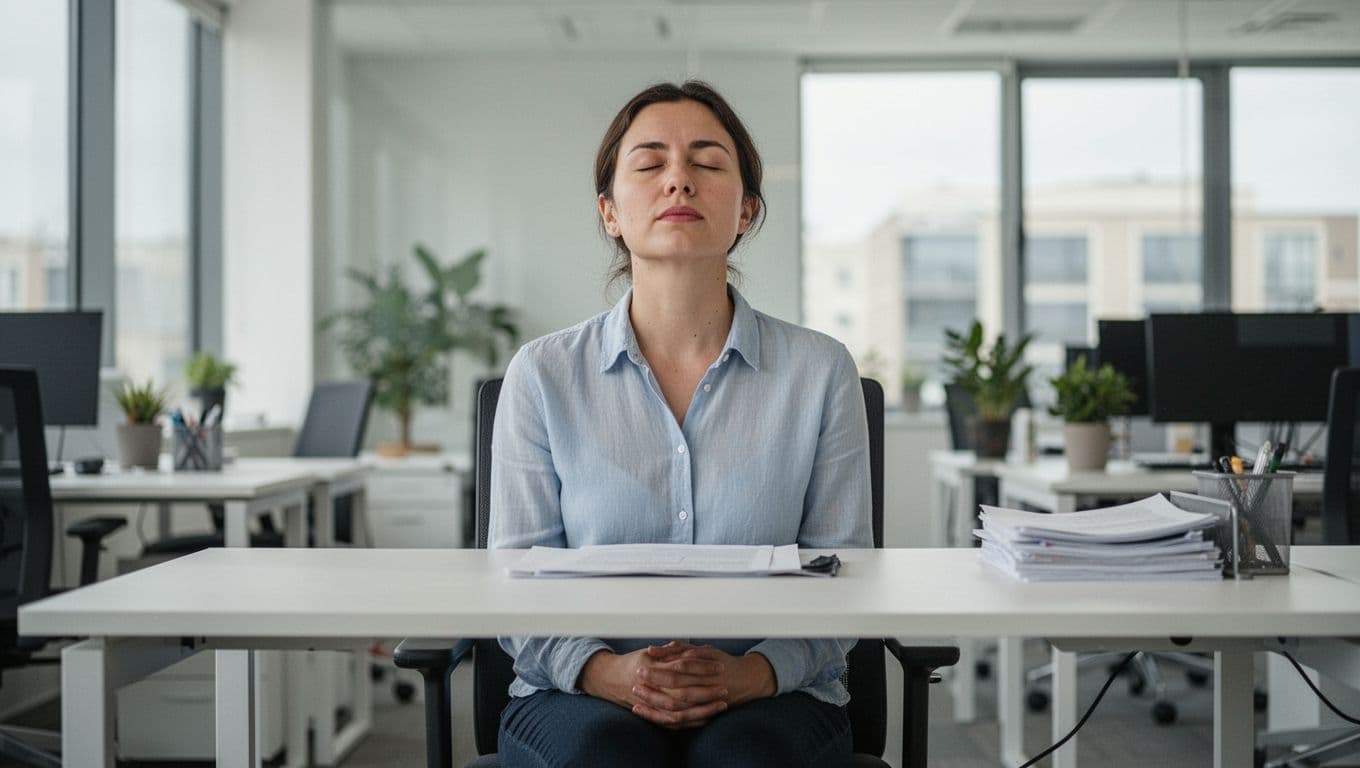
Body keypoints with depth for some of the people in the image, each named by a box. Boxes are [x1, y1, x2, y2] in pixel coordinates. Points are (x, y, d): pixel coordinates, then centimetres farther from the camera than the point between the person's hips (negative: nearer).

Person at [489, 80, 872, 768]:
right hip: (580, 695, 0)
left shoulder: (820, 371, 3)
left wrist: (751, 673, -18)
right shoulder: (544, 374, 3)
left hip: (767, 696, 1)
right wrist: (607, 671, -19)